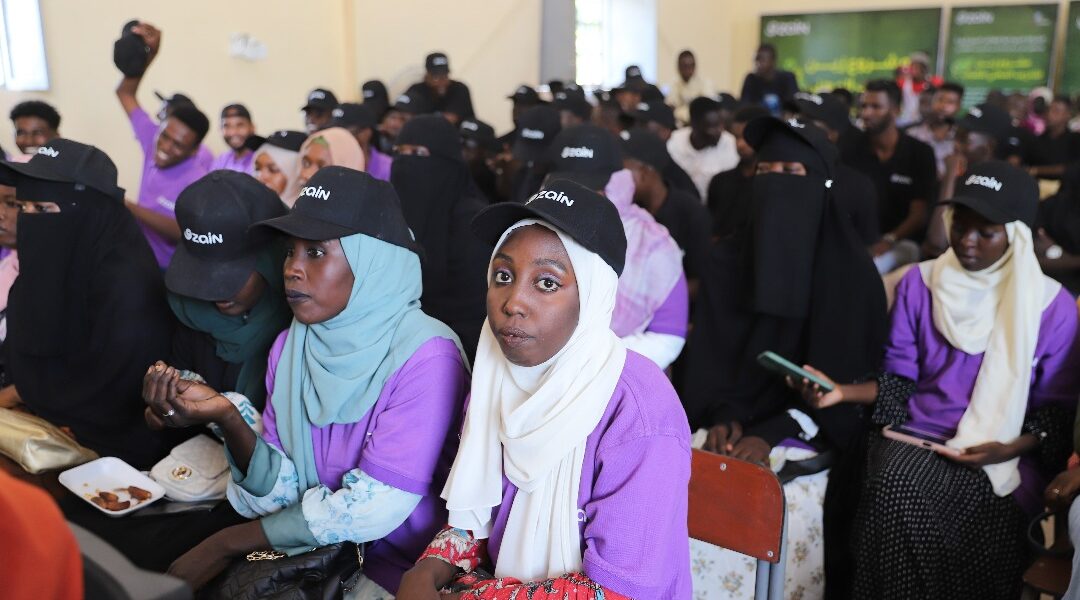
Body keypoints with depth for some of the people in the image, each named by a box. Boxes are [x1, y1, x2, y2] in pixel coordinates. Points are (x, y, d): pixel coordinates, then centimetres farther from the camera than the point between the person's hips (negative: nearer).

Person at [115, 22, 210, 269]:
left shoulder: (198, 183, -18)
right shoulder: (153, 142, 2)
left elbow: (184, 233, -29)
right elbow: (125, 94, 13)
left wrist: (131, 208, -31)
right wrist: (149, 54, 1)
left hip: (170, 271, -6)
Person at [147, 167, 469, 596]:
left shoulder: (424, 356, -21)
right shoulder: (290, 346, -1)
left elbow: (374, 508, -21)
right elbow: (286, 493, -2)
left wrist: (230, 542, -12)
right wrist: (228, 419, -20)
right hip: (314, 553, 5)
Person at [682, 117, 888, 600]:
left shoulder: (851, 271, -3)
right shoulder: (728, 259, 7)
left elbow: (845, 375, -7)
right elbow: (707, 354, 7)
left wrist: (774, 434, -17)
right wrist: (722, 415, -10)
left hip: (808, 434, -3)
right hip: (731, 424, 3)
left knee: (783, 513, -25)